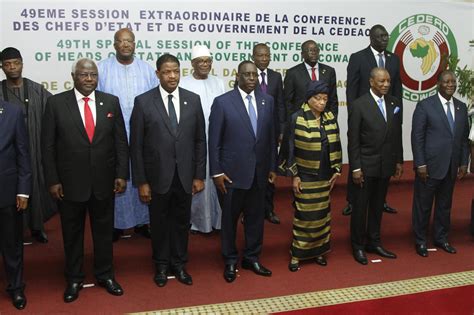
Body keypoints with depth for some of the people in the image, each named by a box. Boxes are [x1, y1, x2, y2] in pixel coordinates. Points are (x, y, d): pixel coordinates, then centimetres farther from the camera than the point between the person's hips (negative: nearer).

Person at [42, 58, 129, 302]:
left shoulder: (111, 102, 1)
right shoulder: (56, 103, -4)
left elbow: (121, 141, 3)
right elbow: (48, 145, -3)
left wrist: (121, 174, -2)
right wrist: (52, 180, -7)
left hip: (104, 181, 2)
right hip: (70, 182, -1)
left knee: (104, 230, 14)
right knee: (72, 233, 13)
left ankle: (105, 275, 31)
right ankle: (74, 278, 30)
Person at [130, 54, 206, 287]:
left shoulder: (193, 99, 0)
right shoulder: (143, 102, -7)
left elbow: (200, 140, 4)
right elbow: (136, 145, -6)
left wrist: (199, 175, 1)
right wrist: (141, 181, -8)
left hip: (185, 176, 2)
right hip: (158, 176, -2)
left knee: (182, 221, 15)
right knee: (159, 223, 14)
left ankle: (179, 264, 34)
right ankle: (161, 266, 33)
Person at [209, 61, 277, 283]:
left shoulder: (267, 101, 5)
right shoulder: (222, 102, -7)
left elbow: (271, 137, 8)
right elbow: (214, 141, -7)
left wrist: (272, 167, 7)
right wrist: (216, 172, -9)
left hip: (259, 172, 4)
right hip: (232, 172, -3)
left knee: (256, 217, 13)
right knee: (229, 218, 10)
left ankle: (252, 258, 30)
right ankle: (230, 261, 27)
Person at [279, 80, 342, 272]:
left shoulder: (330, 118, 2)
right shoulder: (297, 118, -11)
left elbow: (336, 146, 9)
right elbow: (290, 149, -9)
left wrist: (336, 170, 6)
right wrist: (294, 175, -10)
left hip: (324, 176, 5)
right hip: (305, 176, -4)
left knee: (321, 213, 12)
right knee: (304, 214, 1)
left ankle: (318, 250, 27)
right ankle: (297, 254, 14)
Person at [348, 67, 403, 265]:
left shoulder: (394, 103, 4)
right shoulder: (359, 105, -11)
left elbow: (397, 134, 10)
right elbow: (353, 139, -11)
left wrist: (399, 161, 9)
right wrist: (355, 168, -13)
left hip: (386, 165, 5)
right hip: (366, 165, -5)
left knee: (378, 206, 15)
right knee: (360, 207, 5)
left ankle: (373, 242, 29)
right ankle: (358, 246, 19)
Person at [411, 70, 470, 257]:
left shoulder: (461, 107, 9)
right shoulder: (425, 106, -7)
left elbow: (465, 137, 12)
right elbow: (417, 137, -9)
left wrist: (464, 163, 7)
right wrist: (420, 164, -13)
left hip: (451, 167, 5)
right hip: (429, 166, -5)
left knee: (445, 204, 15)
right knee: (423, 205, 5)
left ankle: (441, 238, 30)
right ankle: (420, 241, 18)